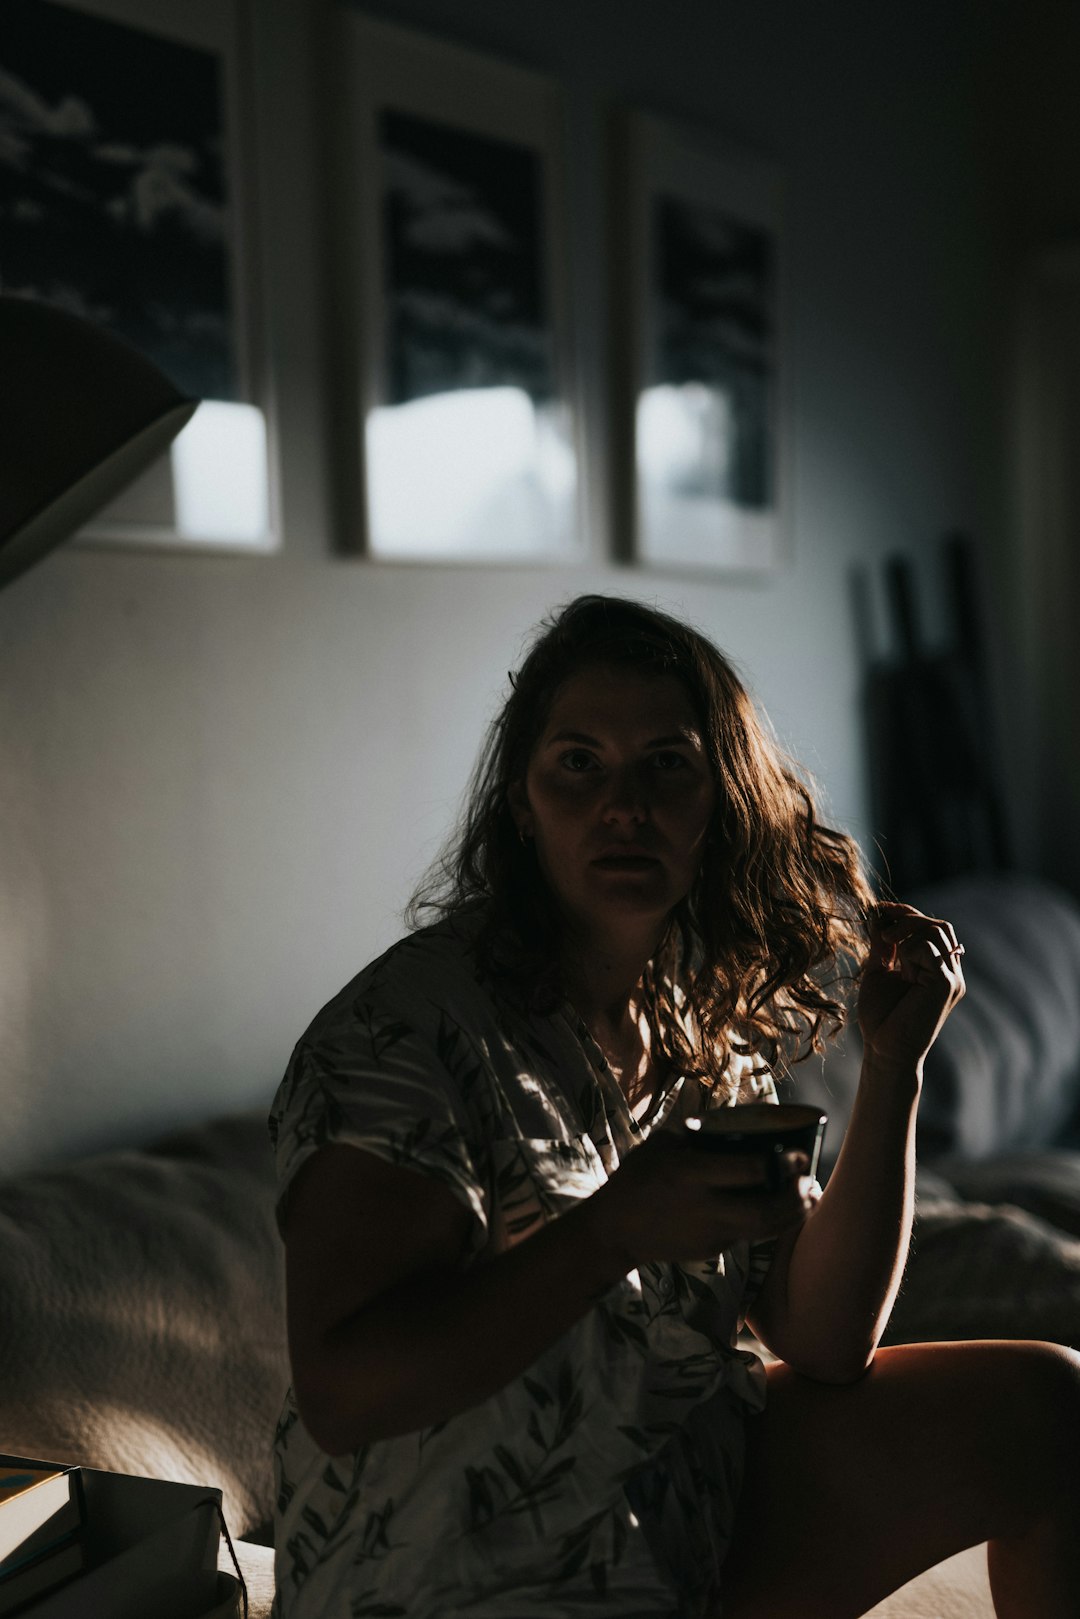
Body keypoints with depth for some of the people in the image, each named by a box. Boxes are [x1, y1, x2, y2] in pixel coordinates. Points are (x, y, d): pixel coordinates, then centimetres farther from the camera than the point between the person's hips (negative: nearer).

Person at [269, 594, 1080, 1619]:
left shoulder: (707, 1029, 2)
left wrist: (892, 1070, -9)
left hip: (689, 1515, 7)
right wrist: (614, 1233, -31)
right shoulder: (405, 1028, -19)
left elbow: (825, 1342, -1)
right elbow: (339, 1394, -25)